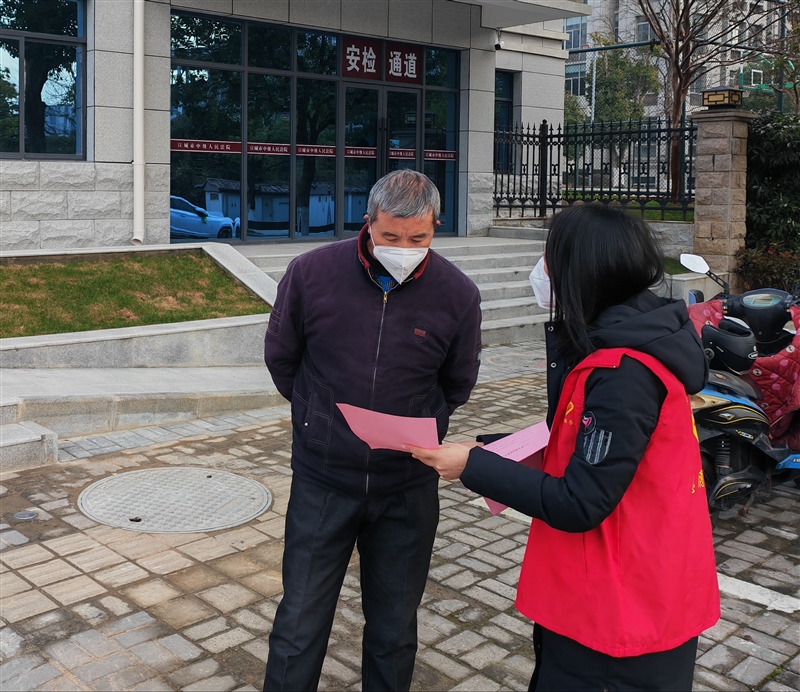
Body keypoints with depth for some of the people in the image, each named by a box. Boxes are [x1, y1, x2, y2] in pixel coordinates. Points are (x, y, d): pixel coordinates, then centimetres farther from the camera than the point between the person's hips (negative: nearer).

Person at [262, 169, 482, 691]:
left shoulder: (458, 295, -9)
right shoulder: (311, 273, -11)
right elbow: (281, 357, 7)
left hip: (408, 487, 1)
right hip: (322, 479, 0)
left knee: (394, 631, 15)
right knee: (300, 626, 8)